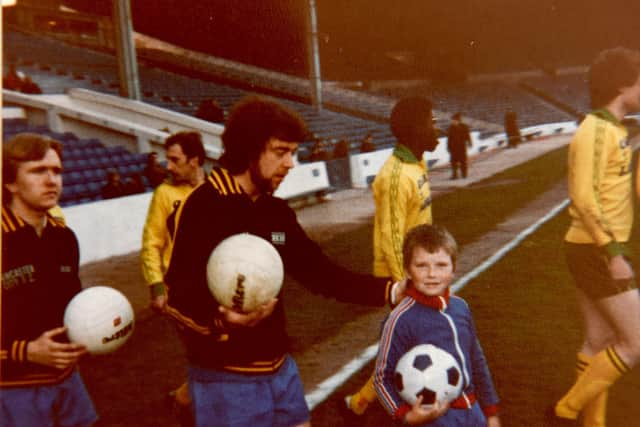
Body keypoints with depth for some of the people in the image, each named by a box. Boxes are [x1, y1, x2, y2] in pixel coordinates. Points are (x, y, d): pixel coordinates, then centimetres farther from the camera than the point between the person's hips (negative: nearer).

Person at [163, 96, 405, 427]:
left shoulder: (277, 212, 6)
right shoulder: (203, 207, -16)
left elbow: (321, 273, 7)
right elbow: (180, 298, -18)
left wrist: (390, 291, -1)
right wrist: (223, 320, -38)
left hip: (280, 367, 7)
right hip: (227, 377, -7)